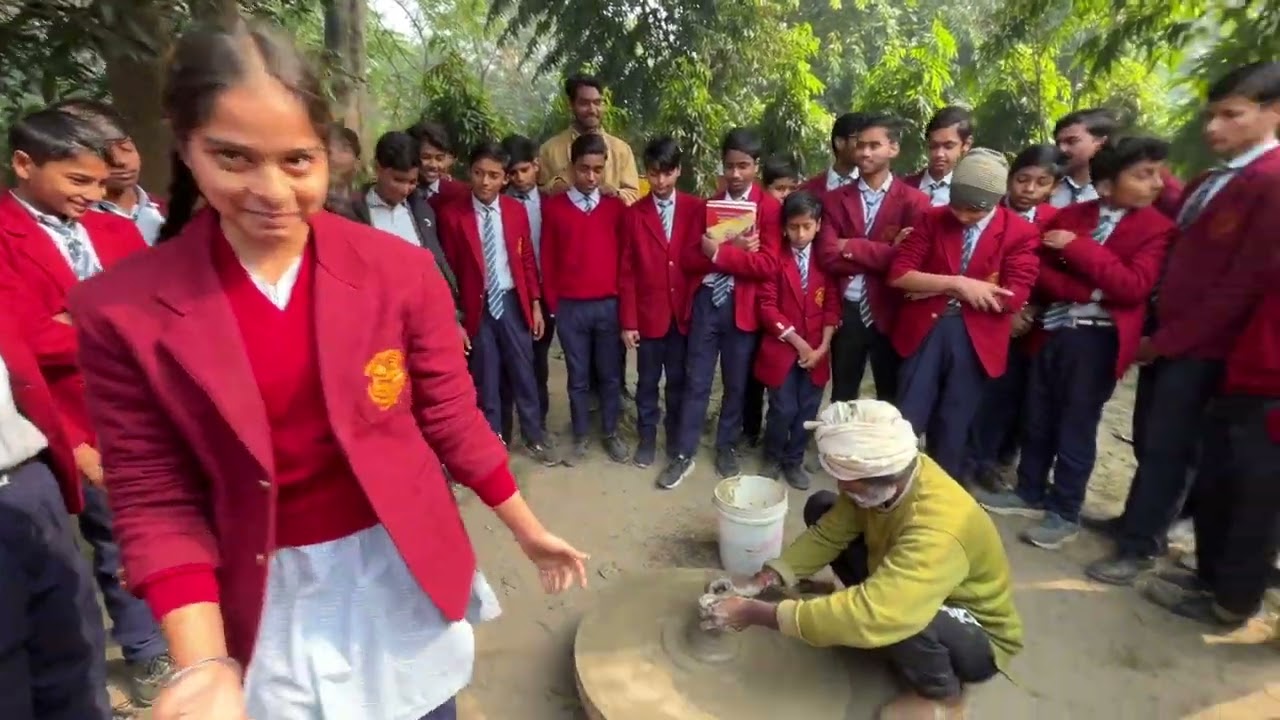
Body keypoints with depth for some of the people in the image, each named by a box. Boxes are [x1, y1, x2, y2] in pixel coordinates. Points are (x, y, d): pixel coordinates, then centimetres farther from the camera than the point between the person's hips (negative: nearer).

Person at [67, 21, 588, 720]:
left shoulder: (402, 270, -12)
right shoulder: (121, 310, -11)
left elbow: (451, 419, -4)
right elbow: (154, 498, -6)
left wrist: (529, 530, 3)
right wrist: (207, 664, -17)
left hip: (402, 575, 0)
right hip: (269, 601, 1)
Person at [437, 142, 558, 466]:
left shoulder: (516, 211, 3)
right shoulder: (452, 215, -6)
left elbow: (527, 260, 6)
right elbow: (449, 269, -4)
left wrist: (535, 303, 3)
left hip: (513, 302, 2)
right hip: (477, 306, -2)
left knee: (523, 373, 11)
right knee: (485, 380, 10)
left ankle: (535, 438, 27)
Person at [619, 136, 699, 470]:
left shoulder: (695, 209, -1)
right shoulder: (634, 213, -3)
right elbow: (626, 271, -3)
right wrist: (628, 321, -6)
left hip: (685, 313, 1)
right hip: (648, 313, -1)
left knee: (678, 380, 15)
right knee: (648, 381, 12)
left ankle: (676, 437, 33)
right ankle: (647, 438, 30)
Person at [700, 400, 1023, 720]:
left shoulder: (938, 531, -41)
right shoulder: (889, 476, -19)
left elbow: (865, 616, -48)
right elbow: (828, 532, -9)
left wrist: (755, 613, -39)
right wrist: (761, 582, -19)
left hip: (981, 639, -7)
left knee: (892, 618, -42)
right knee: (819, 508, -3)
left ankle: (943, 692, -5)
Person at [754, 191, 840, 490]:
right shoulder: (775, 259, -4)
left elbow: (832, 306, 4)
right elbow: (767, 307, -9)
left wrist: (823, 346, -7)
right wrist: (797, 341, -12)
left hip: (816, 350, 3)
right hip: (781, 348, -3)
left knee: (807, 411, 7)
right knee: (784, 409, -2)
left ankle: (794, 461, 26)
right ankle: (773, 459, 23)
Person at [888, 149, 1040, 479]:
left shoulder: (1022, 233, -4)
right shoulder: (933, 219, -1)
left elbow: (1014, 298, -13)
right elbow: (898, 274, -9)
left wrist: (935, 288, -13)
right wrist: (957, 283, -20)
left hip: (976, 340, 0)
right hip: (925, 330, 0)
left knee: (954, 426, 13)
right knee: (906, 420, 5)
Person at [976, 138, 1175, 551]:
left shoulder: (1157, 228, -2)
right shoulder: (1068, 216, 8)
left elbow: (1134, 287, -15)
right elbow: (1039, 272, 3)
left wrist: (1077, 247, -16)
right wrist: (1087, 291, -14)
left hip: (1098, 339, -3)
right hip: (1052, 331, 4)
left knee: (1077, 426, 3)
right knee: (1037, 420, 12)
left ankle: (1064, 513, 17)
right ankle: (1030, 493, 28)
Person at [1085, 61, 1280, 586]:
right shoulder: (1208, 182, 15)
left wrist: (1168, 339, -14)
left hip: (1201, 345, -8)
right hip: (1165, 334, 8)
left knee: (1167, 447, 1)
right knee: (1148, 440, 15)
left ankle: (1138, 548, 14)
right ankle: (1140, 522, 31)